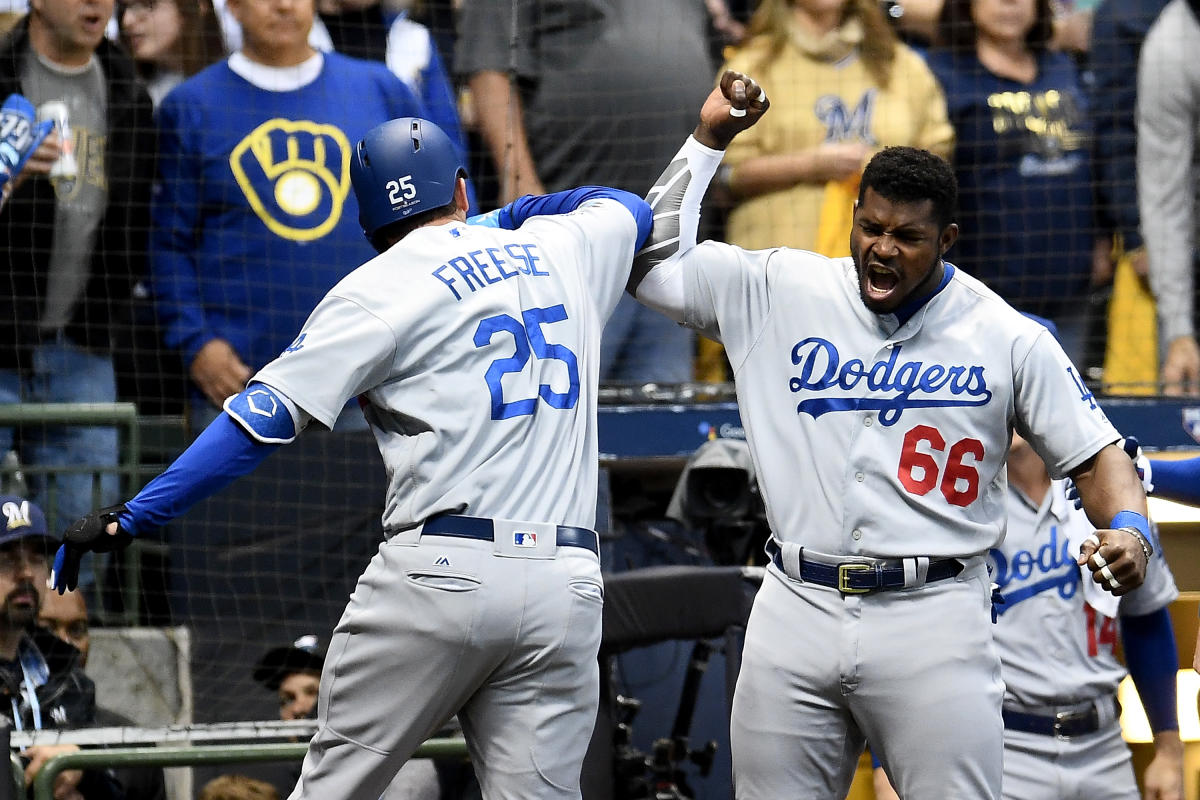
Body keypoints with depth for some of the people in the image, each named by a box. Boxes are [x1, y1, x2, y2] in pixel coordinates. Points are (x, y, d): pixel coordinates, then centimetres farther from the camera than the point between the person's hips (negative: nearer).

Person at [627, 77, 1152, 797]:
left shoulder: (1009, 338, 4)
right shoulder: (780, 292, 9)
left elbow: (1095, 455, 7)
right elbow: (651, 263, 11)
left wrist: (1129, 529, -14)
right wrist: (709, 139, 7)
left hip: (933, 621, -3)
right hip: (796, 611, 3)